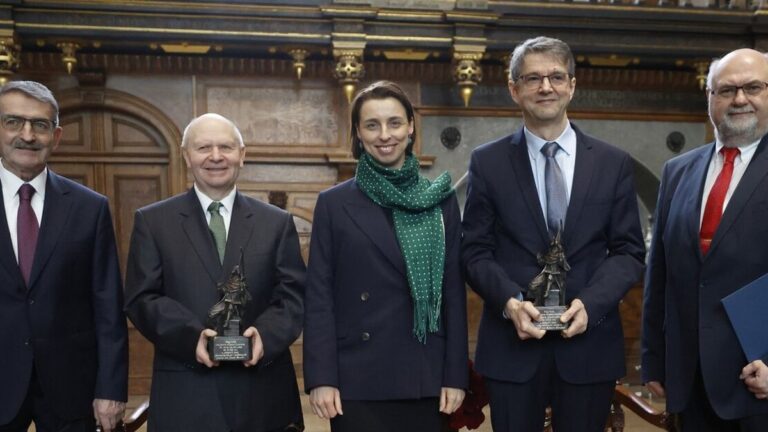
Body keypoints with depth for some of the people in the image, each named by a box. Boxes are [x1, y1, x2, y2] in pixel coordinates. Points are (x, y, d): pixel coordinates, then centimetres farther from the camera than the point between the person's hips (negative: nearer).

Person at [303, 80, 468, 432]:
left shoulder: (441, 201, 6)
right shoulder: (333, 203, 2)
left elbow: (453, 291, 5)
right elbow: (319, 295, -1)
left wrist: (455, 374, 1)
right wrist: (321, 378, -8)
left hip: (424, 379, 2)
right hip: (357, 380, -1)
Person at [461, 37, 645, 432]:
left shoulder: (613, 163, 5)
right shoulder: (487, 162, 2)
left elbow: (629, 250, 3)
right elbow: (475, 250, 1)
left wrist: (590, 303, -13)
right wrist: (510, 302, -16)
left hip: (589, 342, 1)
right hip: (511, 343, -1)